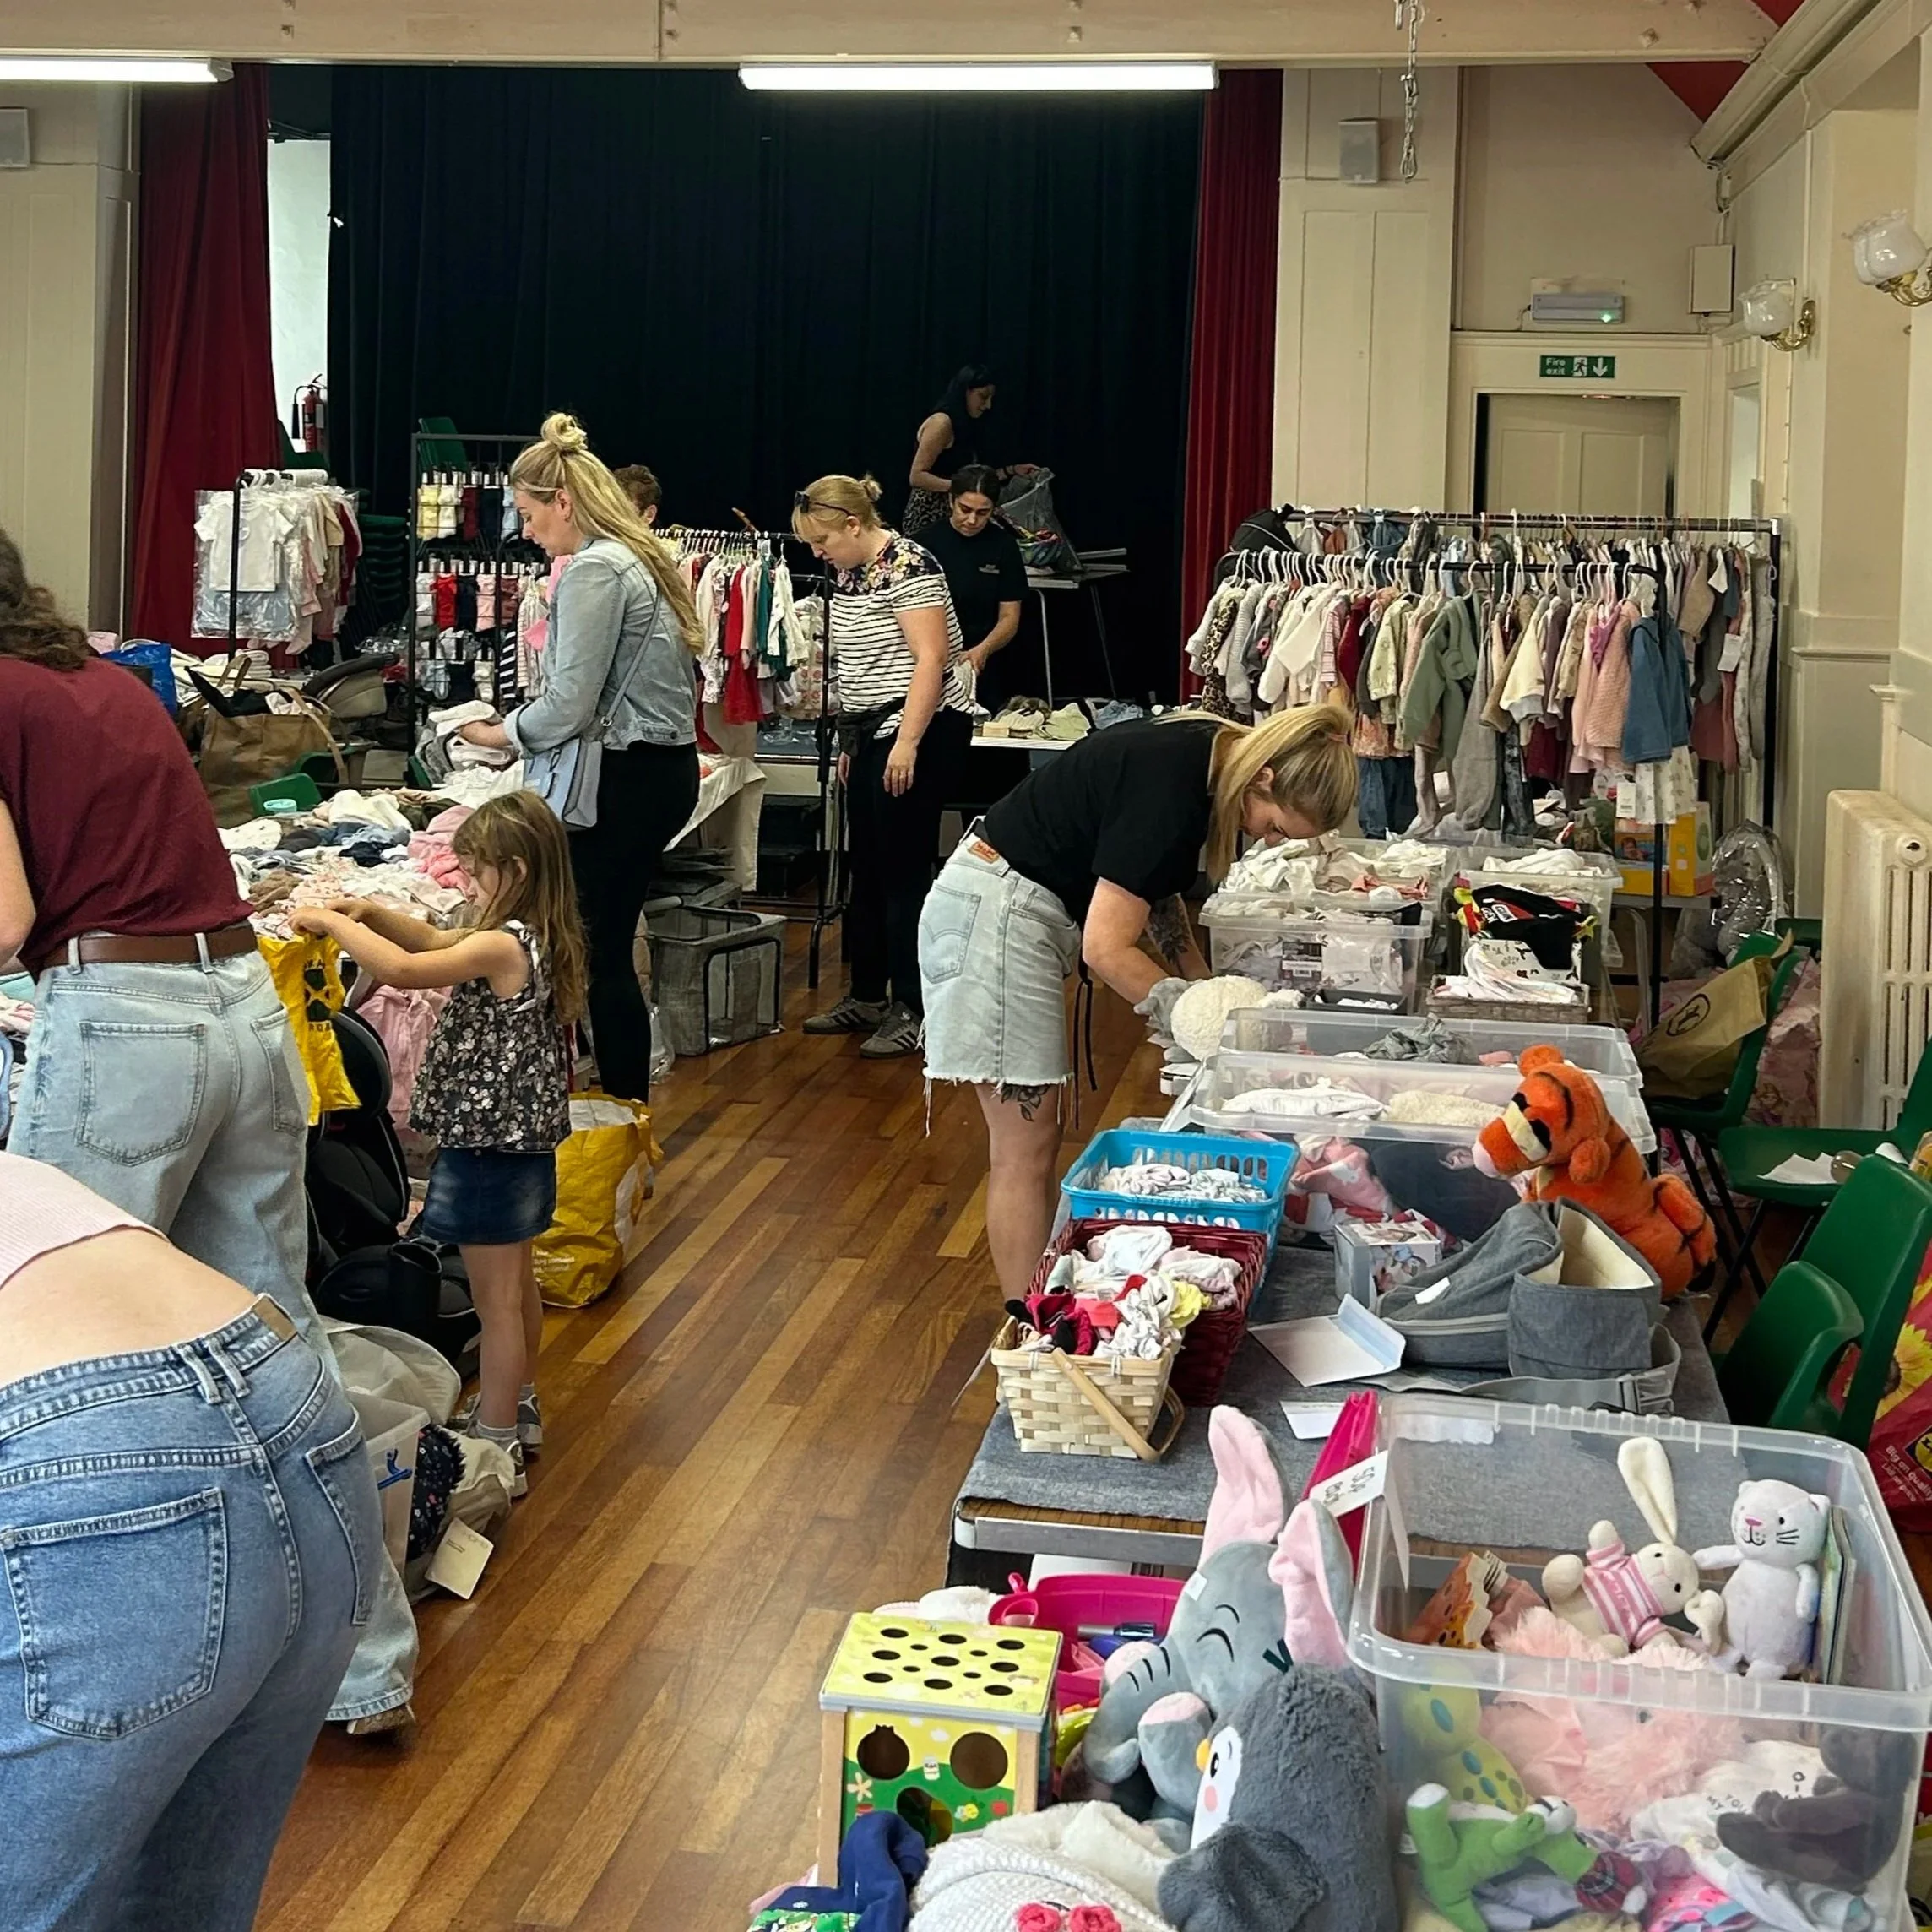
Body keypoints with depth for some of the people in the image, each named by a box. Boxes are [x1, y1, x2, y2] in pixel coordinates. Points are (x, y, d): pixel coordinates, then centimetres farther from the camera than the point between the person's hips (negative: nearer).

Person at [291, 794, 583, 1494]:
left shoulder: (502, 947, -24)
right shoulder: (535, 937, 5)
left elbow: (403, 969, -33)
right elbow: (436, 941, 16)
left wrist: (330, 922, -21)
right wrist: (369, 912, 2)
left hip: (488, 1146, -10)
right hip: (523, 1139, 10)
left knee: (496, 1301, -1)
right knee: (516, 1285, 23)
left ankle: (496, 1450, 6)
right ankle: (516, 1413, 39)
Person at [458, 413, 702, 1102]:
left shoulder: (594, 570, -15)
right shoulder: (641, 557, 15)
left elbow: (570, 703, -18)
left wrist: (501, 733, 0)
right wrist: (523, 729, 13)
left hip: (627, 778, -10)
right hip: (666, 766, 10)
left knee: (600, 951, -2)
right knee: (608, 945, 15)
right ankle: (625, 1105, 20)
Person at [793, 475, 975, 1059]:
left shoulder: (905, 566, -14)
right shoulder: (848, 575, 14)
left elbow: (931, 658, -20)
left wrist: (906, 743, -24)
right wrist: (851, 741, 18)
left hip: (920, 736, -9)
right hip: (873, 736, 10)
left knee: (903, 873, -7)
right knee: (867, 873, 12)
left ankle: (912, 1011, -1)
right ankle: (867, 997, 22)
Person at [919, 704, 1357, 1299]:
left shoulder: (1205, 754, 2)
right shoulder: (1170, 783, -26)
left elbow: (1156, 888, 15)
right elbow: (1106, 948, -23)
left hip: (1027, 909, 10)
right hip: (996, 911, -10)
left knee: (1030, 1143, 11)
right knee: (1026, 1150, -7)